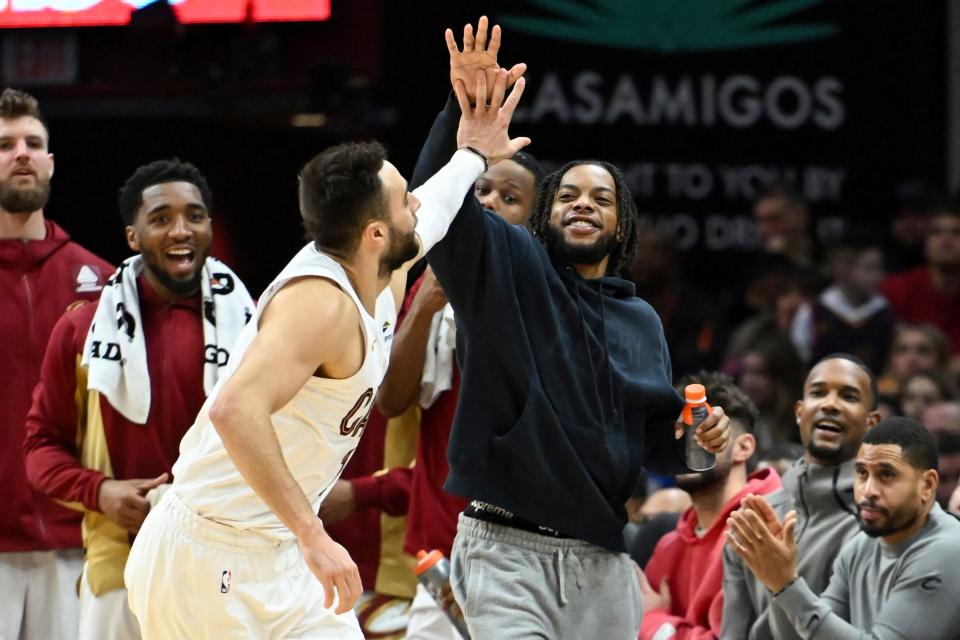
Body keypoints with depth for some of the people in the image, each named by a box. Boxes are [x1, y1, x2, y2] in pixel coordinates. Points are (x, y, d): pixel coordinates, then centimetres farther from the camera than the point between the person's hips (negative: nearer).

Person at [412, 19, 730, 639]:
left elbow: (657, 440, 24)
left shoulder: (643, 322, 17)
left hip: (602, 563, 5)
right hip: (507, 551, -5)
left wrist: (697, 437, 2)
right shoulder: (506, 263, 3)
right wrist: (465, 113, -29)